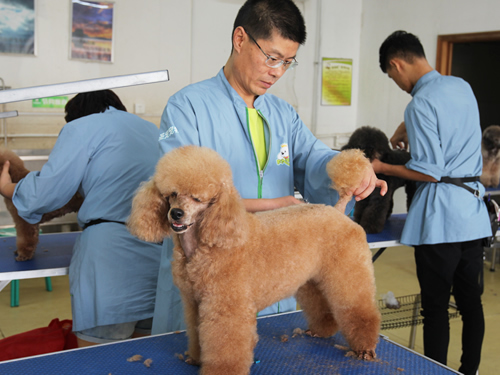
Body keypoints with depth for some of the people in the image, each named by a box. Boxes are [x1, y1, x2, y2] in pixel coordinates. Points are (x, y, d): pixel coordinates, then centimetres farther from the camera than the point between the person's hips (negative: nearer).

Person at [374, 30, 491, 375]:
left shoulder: (420, 104, -15)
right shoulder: (463, 86, 9)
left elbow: (430, 172, -17)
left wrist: (381, 168, -6)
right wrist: (407, 128, 27)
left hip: (440, 217, -8)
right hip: (473, 212, 8)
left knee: (436, 305, 2)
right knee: (470, 300, 14)